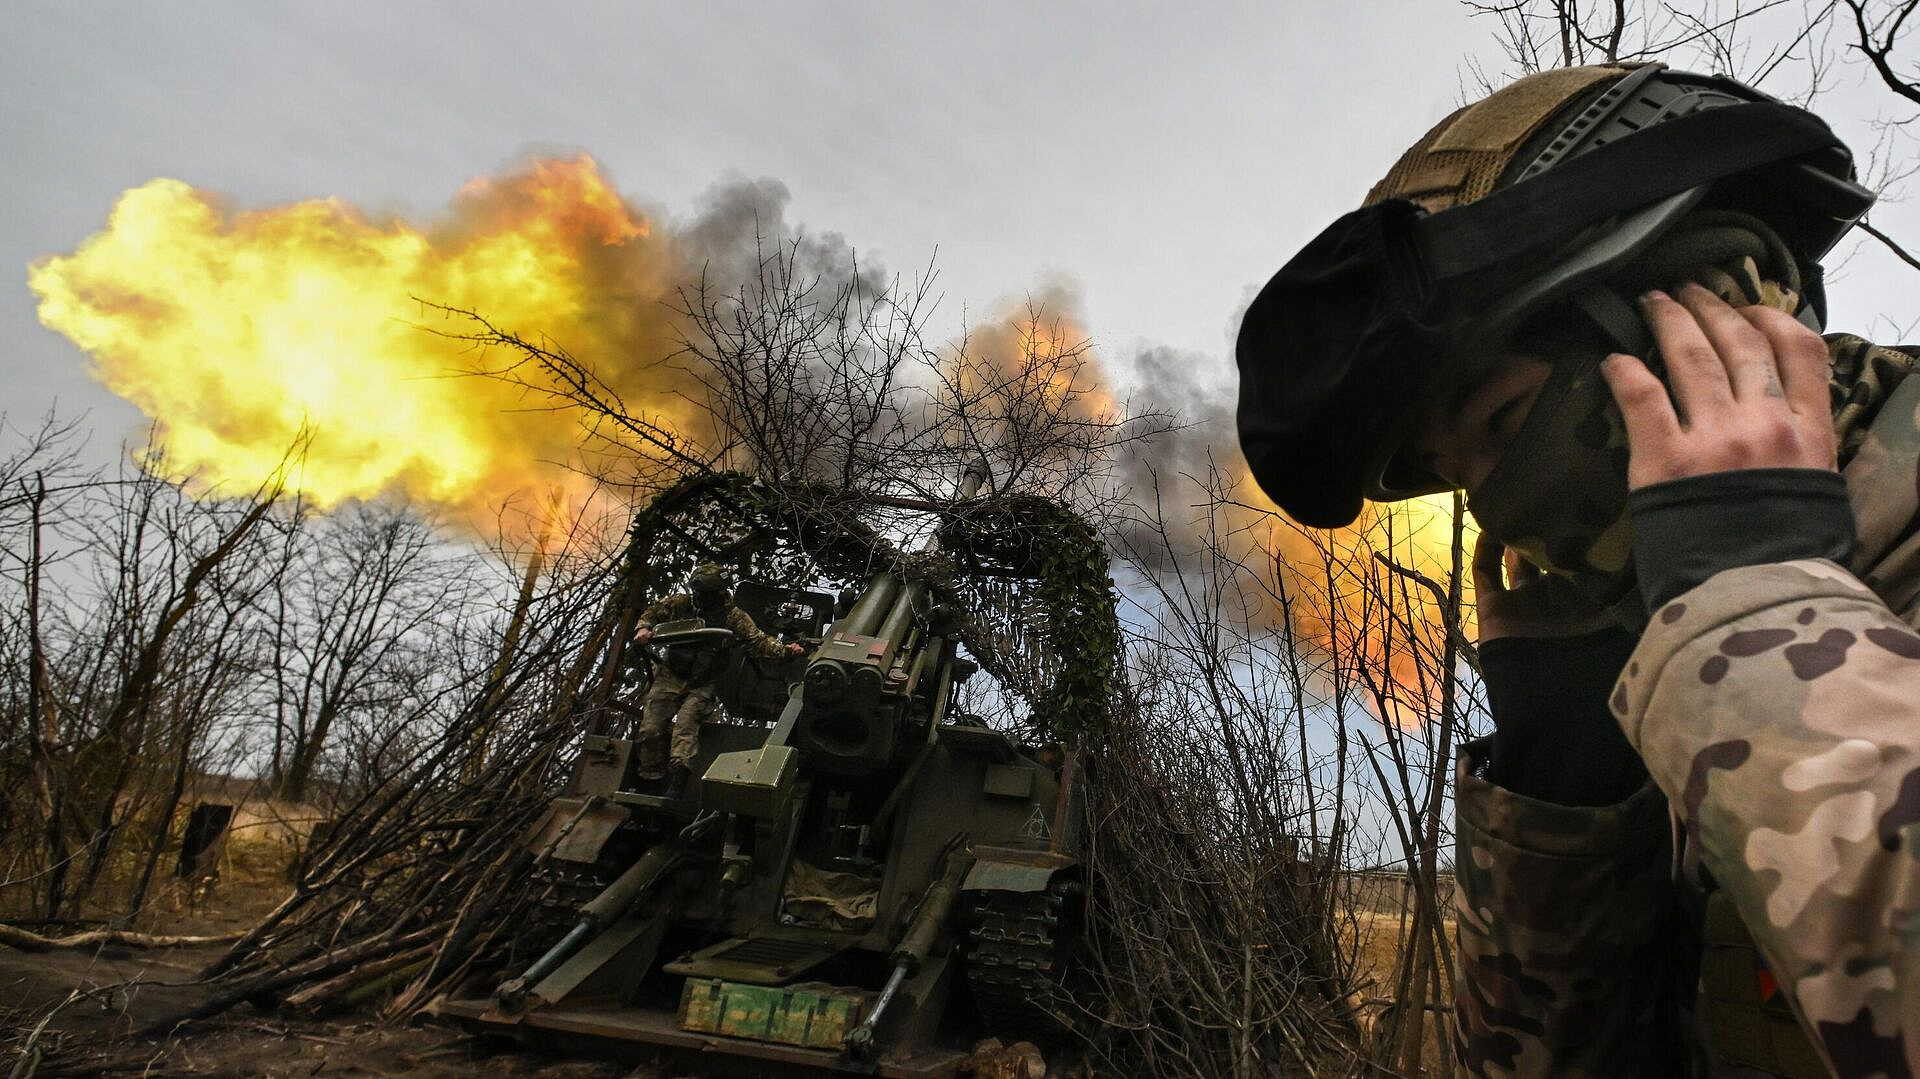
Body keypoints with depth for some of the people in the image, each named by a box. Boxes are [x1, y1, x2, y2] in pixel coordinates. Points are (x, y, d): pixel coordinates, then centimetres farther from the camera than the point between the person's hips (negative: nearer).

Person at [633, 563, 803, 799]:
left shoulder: (733, 617, -5)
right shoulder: (680, 604, 0)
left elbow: (757, 641, -11)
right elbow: (653, 611, 16)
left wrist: (783, 650, -27)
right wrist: (643, 628, -5)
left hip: (702, 685, -3)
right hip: (670, 677, 3)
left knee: (686, 722, -27)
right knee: (650, 729, -9)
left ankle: (677, 783, -33)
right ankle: (651, 780, 6)